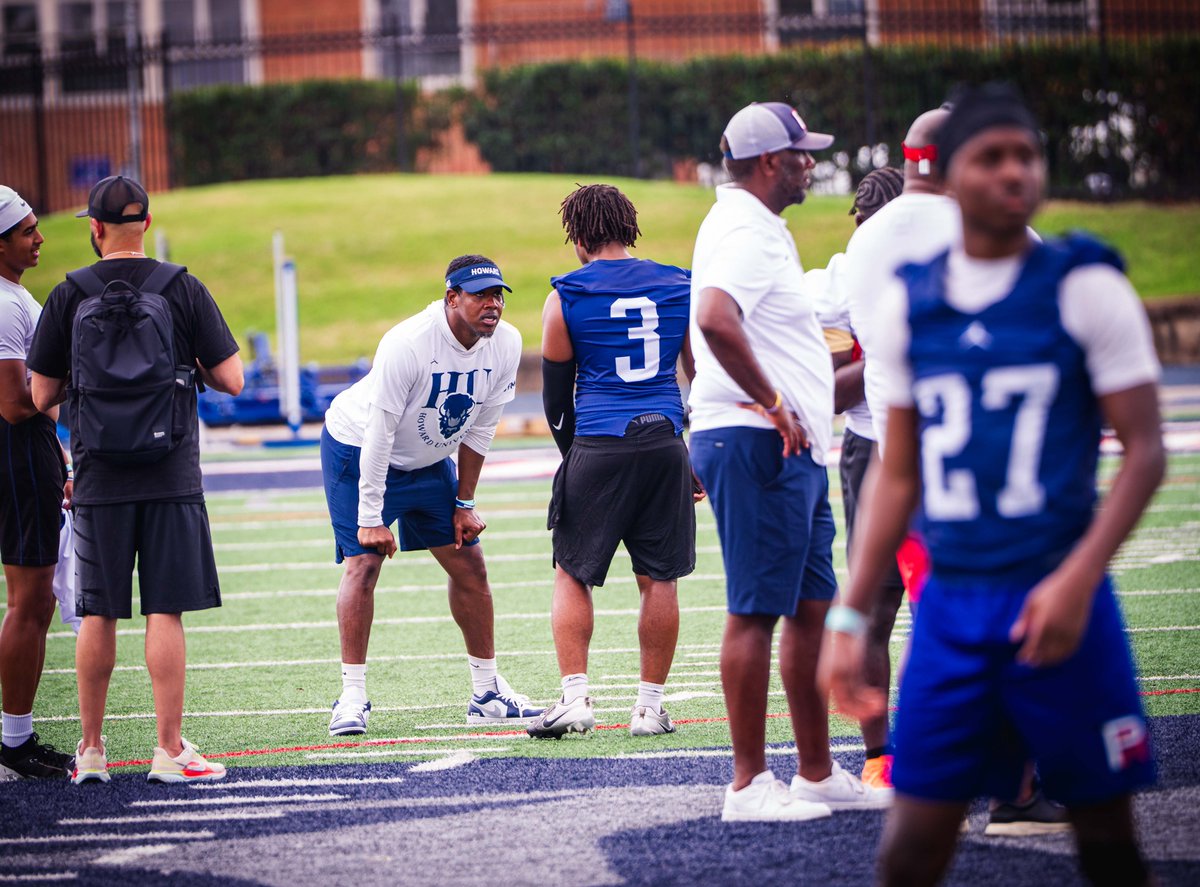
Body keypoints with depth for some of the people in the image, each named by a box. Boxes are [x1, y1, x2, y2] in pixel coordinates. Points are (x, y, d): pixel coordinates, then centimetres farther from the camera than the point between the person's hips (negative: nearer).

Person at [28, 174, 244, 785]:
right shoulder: (183, 289, -3)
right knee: (165, 613, 0)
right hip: (171, 477, -1)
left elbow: (42, 396, 2)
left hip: (99, 482, 1)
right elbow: (231, 380, -3)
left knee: (98, 616, 8)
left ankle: (91, 751, 13)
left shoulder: (69, 296, -2)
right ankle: (169, 751, -1)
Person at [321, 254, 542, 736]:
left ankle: (487, 692, 13)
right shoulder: (407, 344, -33)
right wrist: (370, 517, -28)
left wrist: (464, 504, 1)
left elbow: (479, 429, -2)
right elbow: (379, 433, -29)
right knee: (363, 562, -16)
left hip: (429, 461, 6)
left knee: (469, 565, 3)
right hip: (357, 448, -6)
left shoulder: (505, 344, -15)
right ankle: (352, 697, -11)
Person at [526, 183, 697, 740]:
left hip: (598, 445, -3)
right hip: (665, 443, 3)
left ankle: (575, 696, -3)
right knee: (658, 579, 7)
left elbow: (556, 392, 6)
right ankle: (650, 706, 8)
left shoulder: (566, 297, -1)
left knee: (572, 575, 7)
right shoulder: (678, 287, 8)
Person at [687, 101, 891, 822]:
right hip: (754, 443, -11)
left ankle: (819, 774, 19)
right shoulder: (745, 233, -14)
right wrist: (773, 404, -25)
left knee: (812, 608, 13)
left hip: (794, 450, 11)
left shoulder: (763, 230, 21)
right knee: (757, 610, -8)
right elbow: (714, 321, -32)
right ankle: (749, 784, -6)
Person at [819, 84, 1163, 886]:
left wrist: (1077, 579, -17)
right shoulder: (910, 301, 9)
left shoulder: (1085, 287, -2)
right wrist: (850, 616, 11)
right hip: (950, 608, 3)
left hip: (1056, 602, -3)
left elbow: (1145, 451, -4)